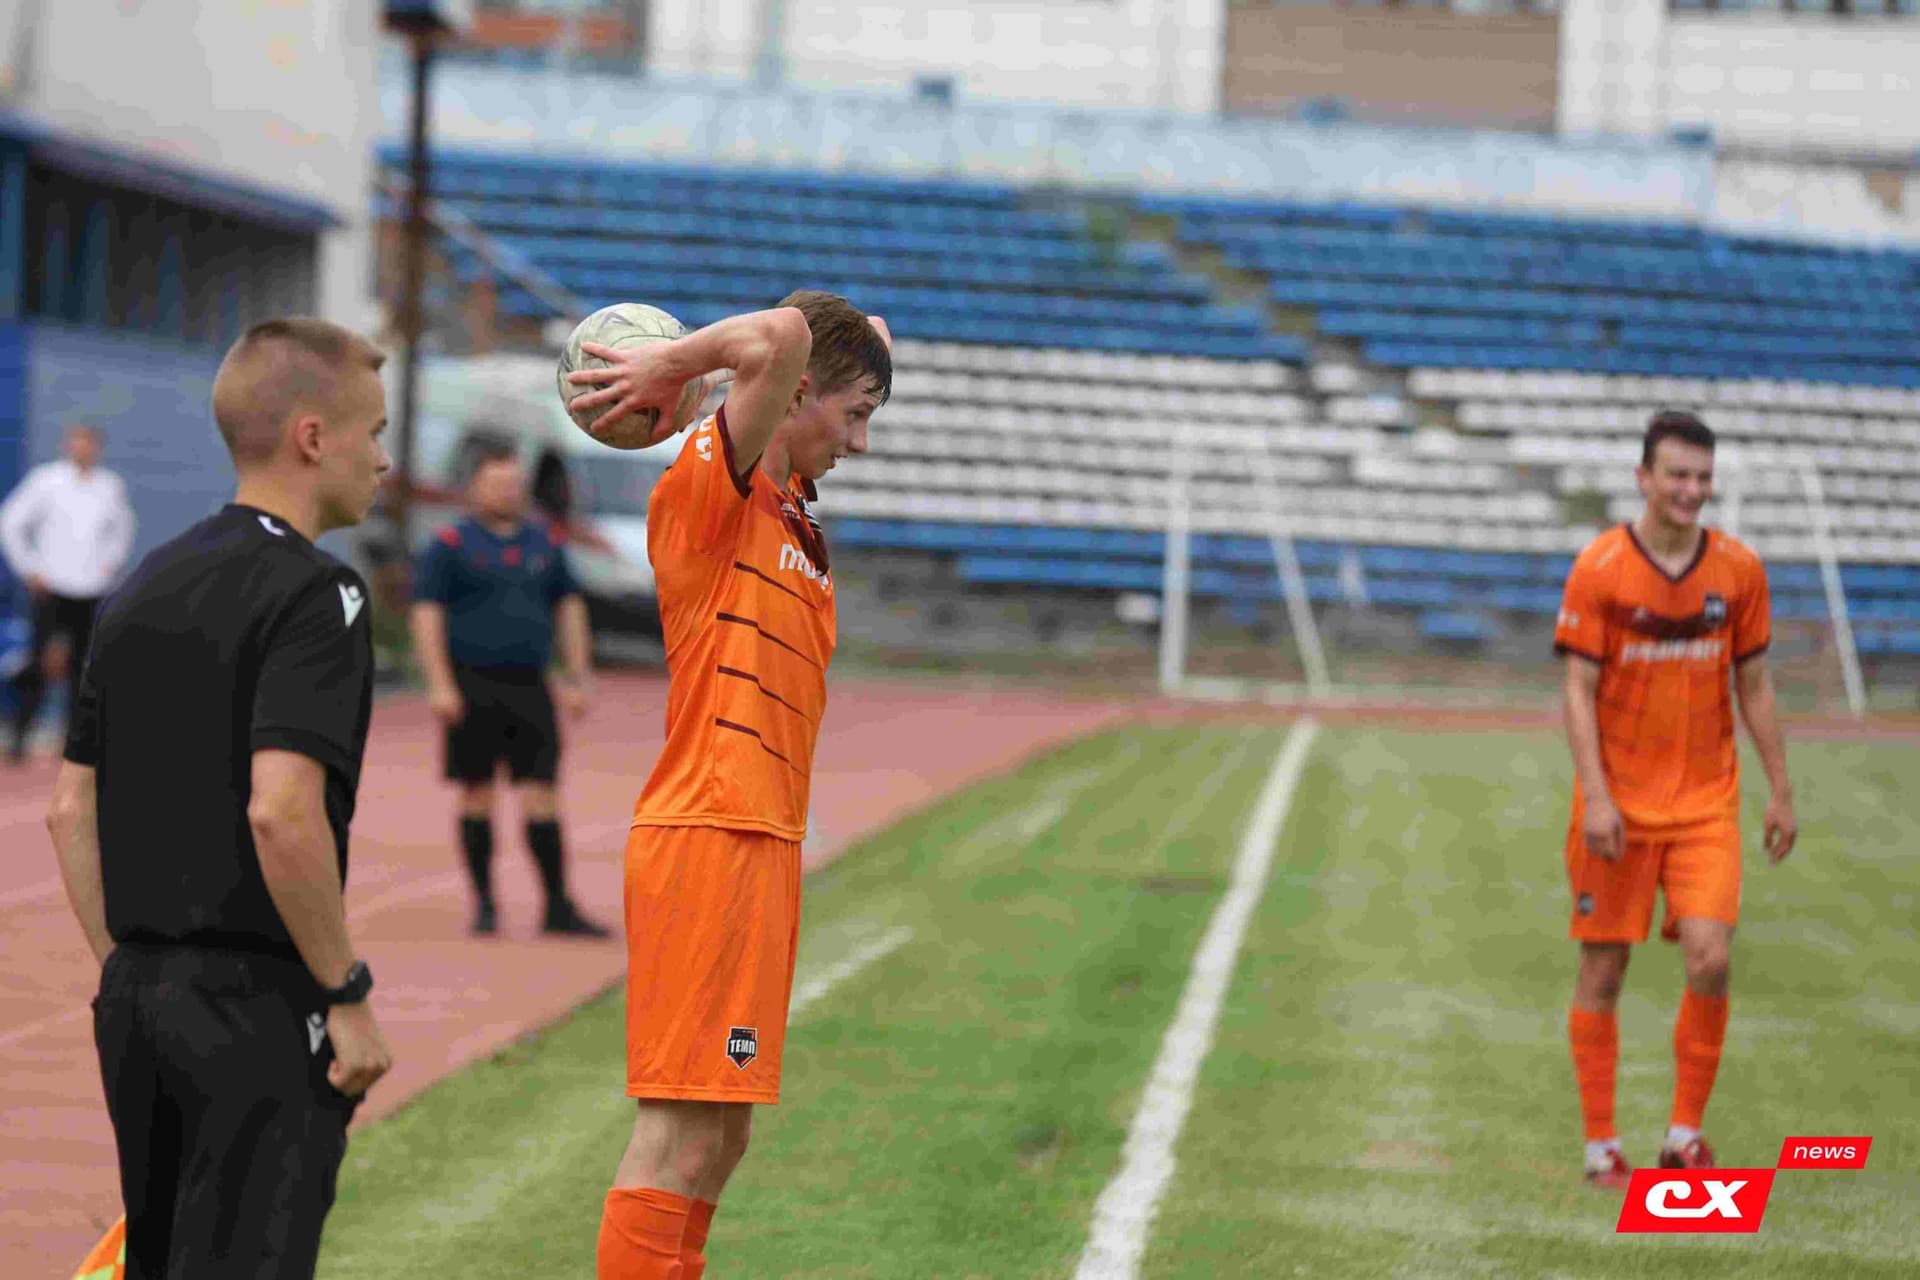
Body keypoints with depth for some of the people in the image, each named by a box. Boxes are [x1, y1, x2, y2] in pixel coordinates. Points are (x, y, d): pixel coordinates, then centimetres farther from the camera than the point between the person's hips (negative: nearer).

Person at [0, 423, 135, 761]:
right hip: (52, 588, -4)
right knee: (39, 665, -11)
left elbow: (122, 525, 27)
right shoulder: (47, 480, -3)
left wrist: (112, 562, 13)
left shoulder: (111, 486, 9)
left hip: (91, 590, 4)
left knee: (81, 666, 6)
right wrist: (28, 568, -3)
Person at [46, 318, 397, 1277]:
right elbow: (281, 810, -23)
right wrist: (347, 995, -14)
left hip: (138, 999, 8)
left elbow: (71, 808, 14)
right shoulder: (313, 593, -12)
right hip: (258, 1002, -8)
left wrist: (125, 973, 20)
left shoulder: (145, 588, 13)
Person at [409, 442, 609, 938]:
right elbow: (426, 614, -5)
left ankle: (559, 906, 1)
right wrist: (439, 685, -13)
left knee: (541, 795, -2)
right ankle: (484, 904, 12)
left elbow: (569, 608, 18)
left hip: (530, 688, 3)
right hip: (473, 688, -3)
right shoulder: (451, 544, -1)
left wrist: (577, 678, 11)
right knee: (477, 794, 3)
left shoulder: (544, 544, 12)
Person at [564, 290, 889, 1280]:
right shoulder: (711, 488, -9)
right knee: (680, 1141, -10)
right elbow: (781, 337, -29)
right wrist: (672, 365, -11)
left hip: (761, 844, 9)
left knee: (719, 1141, 12)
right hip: (708, 837, -9)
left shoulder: (790, 510, 16)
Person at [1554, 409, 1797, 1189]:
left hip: (1706, 801, 2)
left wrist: (1781, 792, 8)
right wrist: (1595, 796, -16)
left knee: (1709, 958, -12)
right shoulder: (1599, 569, -7)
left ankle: (1686, 1133, 4)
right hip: (1619, 799, -2)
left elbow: (1754, 686, 10)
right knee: (1604, 969, 3)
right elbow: (1578, 691, -7)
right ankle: (1601, 1146, 13)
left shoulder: (1739, 569, 2)